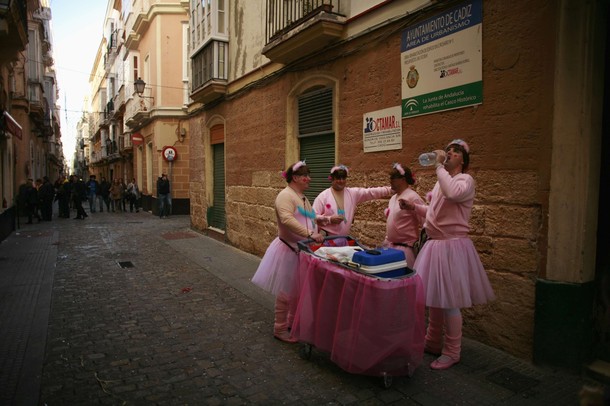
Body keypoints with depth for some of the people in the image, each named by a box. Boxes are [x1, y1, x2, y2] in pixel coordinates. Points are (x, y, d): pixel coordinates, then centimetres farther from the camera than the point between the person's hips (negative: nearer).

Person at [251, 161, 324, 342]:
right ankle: (280, 329, 15)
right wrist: (309, 234, -37)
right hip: (289, 250, -9)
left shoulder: (302, 197, 15)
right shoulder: (286, 195, -17)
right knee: (286, 291, 1)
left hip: (302, 250, 9)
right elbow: (287, 219, -32)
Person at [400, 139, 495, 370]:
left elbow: (453, 193, -35)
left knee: (449, 301, -1)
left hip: (452, 246, -8)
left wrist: (439, 166, -24)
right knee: (433, 296, 16)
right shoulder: (441, 181, 15)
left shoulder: (465, 180, -10)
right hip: (434, 245, 8)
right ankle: (433, 343, 32)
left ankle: (451, 353, 15)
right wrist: (414, 207, 9)